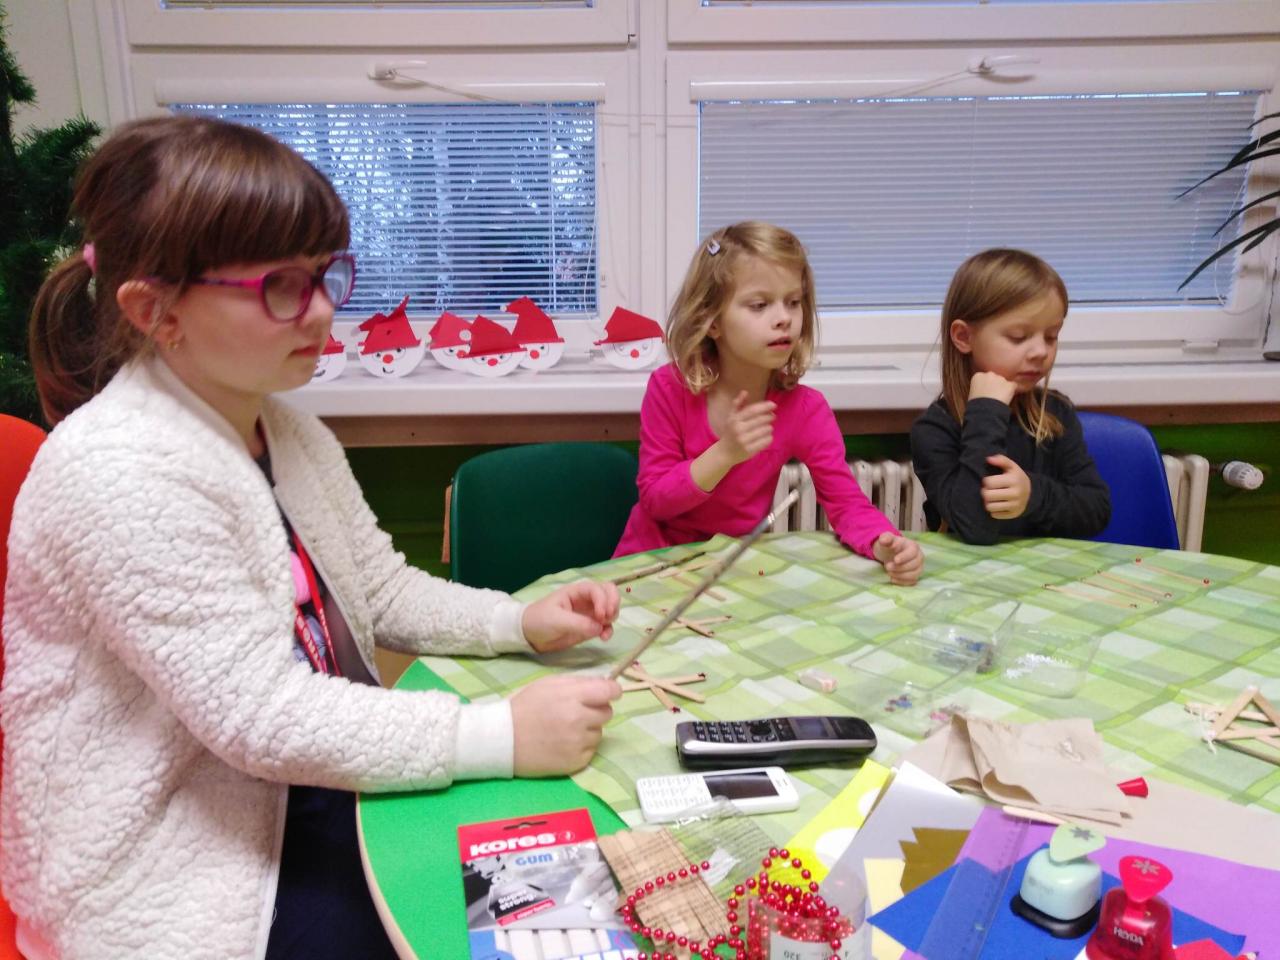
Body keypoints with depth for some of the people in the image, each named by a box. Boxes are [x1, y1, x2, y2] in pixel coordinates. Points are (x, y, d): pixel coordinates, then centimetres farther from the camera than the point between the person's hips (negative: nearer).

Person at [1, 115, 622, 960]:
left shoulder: (286, 430, 2)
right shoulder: (118, 471, -25)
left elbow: (383, 591, 8)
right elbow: (264, 718, -27)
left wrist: (521, 622, -7)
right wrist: (502, 735, -29)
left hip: (310, 782, 8)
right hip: (179, 875, -7)